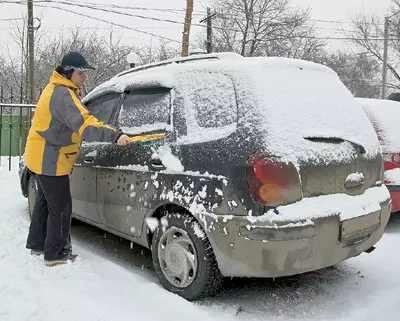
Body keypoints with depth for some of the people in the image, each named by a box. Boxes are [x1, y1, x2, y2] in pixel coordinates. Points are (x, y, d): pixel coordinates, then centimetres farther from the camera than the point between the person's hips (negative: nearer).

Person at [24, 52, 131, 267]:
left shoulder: (58, 89, 11)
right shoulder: (62, 95, -24)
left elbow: (78, 120, 19)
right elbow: (84, 123, -39)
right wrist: (114, 135, -48)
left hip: (43, 157, 11)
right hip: (50, 160, -11)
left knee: (45, 201, 22)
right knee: (61, 207, -1)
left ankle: (36, 244, 36)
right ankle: (55, 254, 11)